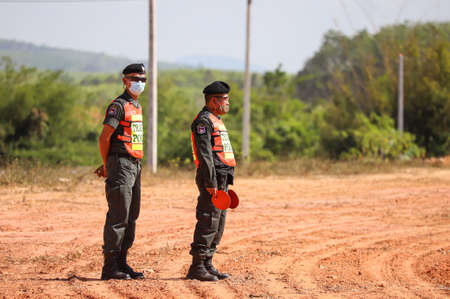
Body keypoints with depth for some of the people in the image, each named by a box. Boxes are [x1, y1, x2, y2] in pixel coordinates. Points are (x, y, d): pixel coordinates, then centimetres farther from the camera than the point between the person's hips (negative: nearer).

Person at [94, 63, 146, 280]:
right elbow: (104, 138, -13)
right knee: (118, 216, -9)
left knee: (131, 217, 11)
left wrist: (107, 165, 16)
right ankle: (110, 267, -6)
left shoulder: (137, 107, 18)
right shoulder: (118, 105, -11)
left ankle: (121, 263, 17)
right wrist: (107, 166, -4)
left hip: (135, 166, 9)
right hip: (120, 166, -9)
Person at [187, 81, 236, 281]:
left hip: (221, 180, 10)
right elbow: (204, 154, -18)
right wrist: (211, 182, -23)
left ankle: (207, 265, 15)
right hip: (212, 179, -10)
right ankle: (197, 267, -9)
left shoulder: (216, 121, 22)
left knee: (218, 224, 11)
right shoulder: (203, 121, -10)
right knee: (208, 223, -10)